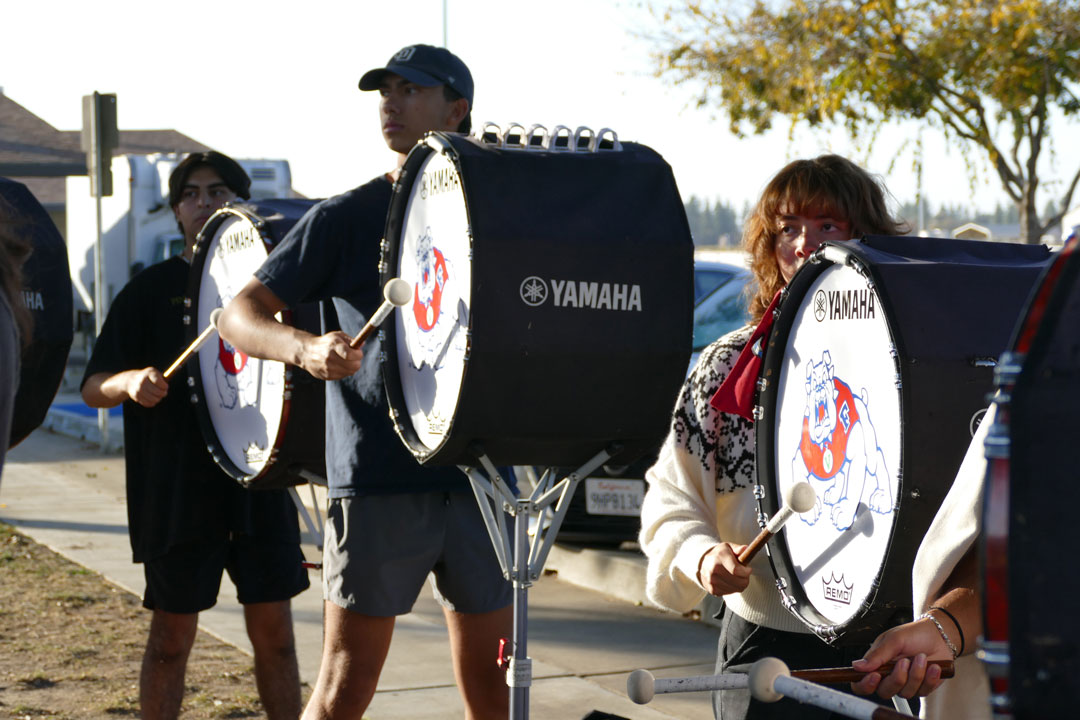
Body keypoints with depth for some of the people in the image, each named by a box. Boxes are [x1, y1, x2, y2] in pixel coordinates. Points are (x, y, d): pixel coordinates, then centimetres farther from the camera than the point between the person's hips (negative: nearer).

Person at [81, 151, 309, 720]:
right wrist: (130, 382, -24)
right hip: (177, 494, -2)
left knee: (273, 630, 5)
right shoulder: (152, 289, 1)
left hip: (260, 481, 2)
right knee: (172, 636, 3)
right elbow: (92, 389, -2)